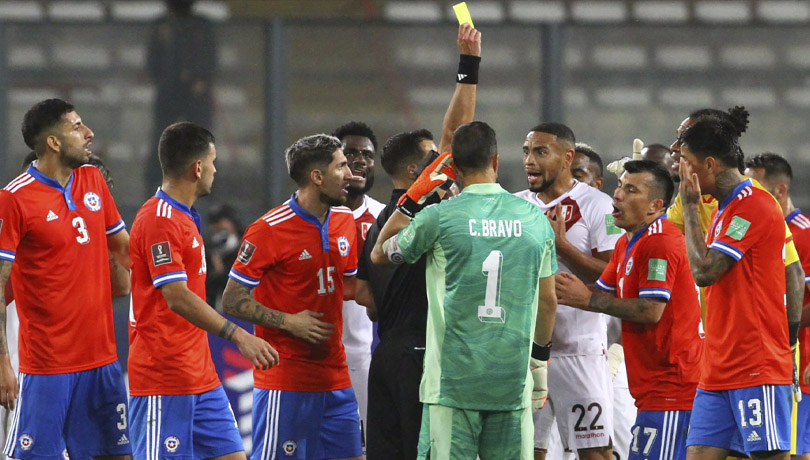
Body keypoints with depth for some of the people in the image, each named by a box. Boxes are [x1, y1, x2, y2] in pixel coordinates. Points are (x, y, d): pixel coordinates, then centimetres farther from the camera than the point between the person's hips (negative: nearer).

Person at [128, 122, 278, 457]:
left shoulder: (185, 218, 17)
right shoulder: (159, 219, -15)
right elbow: (178, 298, -24)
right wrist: (238, 336, -28)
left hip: (200, 376, 10)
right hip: (163, 379, -10)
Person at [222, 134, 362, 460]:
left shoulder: (345, 222, 10)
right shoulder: (269, 230, -12)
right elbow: (232, 300, -9)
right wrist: (288, 321, -17)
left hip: (335, 376, 7)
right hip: (284, 381, -7)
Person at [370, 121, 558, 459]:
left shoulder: (438, 218, -5)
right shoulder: (535, 219, 4)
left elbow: (380, 253, 12)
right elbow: (547, 301, 12)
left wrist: (414, 198, 15)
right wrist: (540, 358, 24)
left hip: (453, 380, -2)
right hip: (513, 380, 2)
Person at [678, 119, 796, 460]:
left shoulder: (754, 206, -13)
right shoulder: (724, 209, 18)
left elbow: (704, 271, -18)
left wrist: (690, 206, -9)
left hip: (758, 370, -9)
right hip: (717, 372, 9)